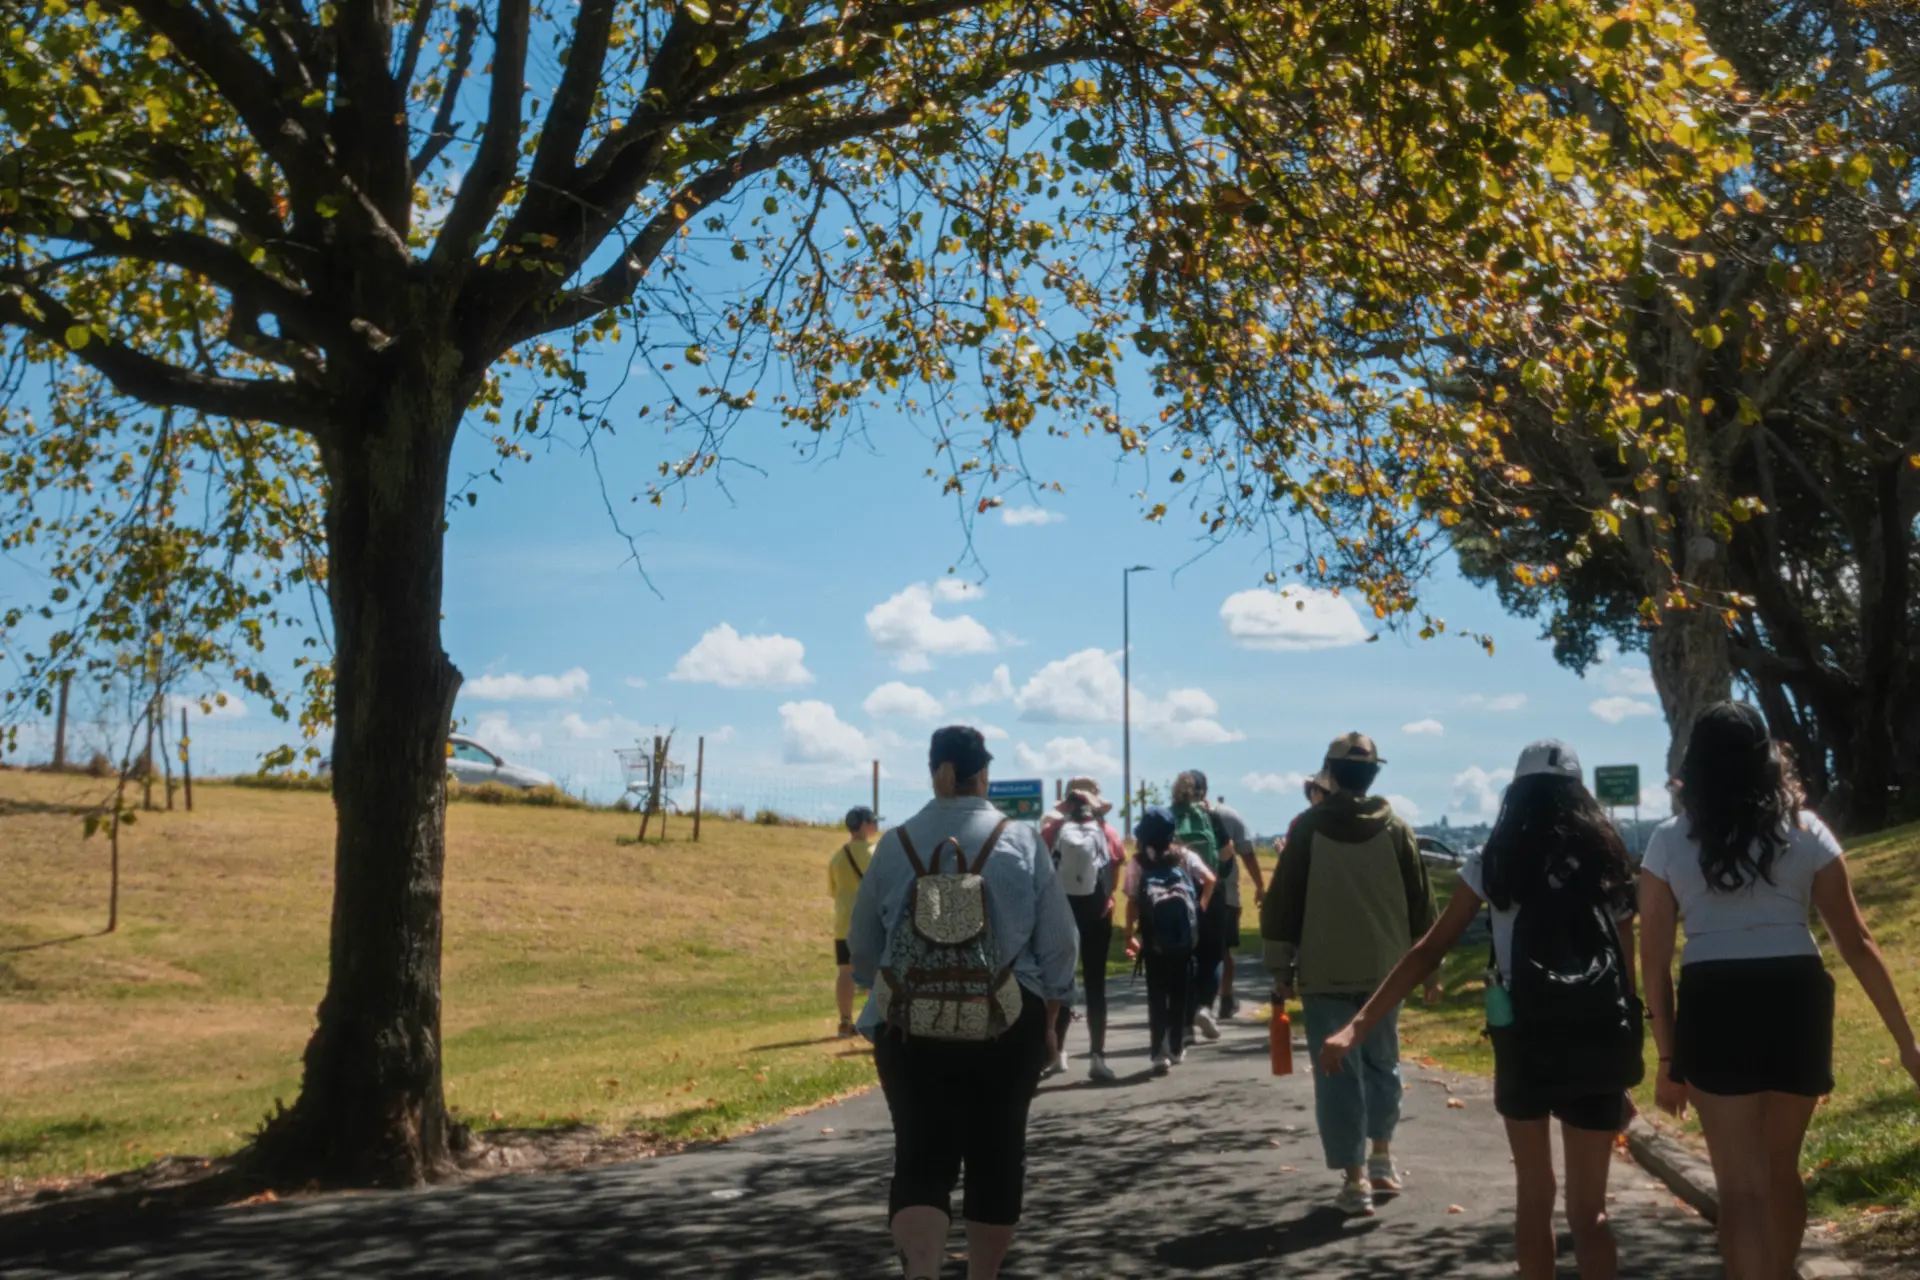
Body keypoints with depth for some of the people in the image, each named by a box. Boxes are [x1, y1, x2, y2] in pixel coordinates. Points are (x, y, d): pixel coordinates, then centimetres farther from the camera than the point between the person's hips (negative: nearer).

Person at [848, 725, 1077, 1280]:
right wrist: (1048, 1019, 13)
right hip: (1008, 1023, 0)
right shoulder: (1023, 841, -3)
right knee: (996, 1153, 15)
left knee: (921, 1155, 2)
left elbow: (862, 944, 8)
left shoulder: (894, 844, -1)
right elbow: (1057, 941, 0)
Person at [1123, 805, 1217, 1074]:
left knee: (1156, 995, 3)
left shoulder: (1138, 863, -7)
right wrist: (1200, 909, 7)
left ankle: (1160, 1052, -7)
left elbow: (1132, 902, -10)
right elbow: (1210, 880, -7)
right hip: (1184, 936, 2)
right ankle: (1177, 1049, 21)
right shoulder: (1185, 856, -1)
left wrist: (1130, 934, -1)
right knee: (1179, 993, 14)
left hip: (1153, 939, -2)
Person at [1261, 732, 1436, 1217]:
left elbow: (1284, 901, -4)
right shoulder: (1396, 829, 1)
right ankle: (1381, 1159, 31)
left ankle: (1355, 1179, -3)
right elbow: (1420, 903, 5)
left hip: (1324, 973, -3)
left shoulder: (1308, 828, -5)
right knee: (1382, 1063, 20)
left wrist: (1280, 967, 3)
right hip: (1385, 969, 3)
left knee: (1338, 1073, 0)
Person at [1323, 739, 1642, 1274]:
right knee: (1588, 1207, 8)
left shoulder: (1495, 861, 3)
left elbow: (1428, 953, -4)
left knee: (1534, 1195, 18)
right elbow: (1628, 972, 5)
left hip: (1526, 1037, -1)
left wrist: (1358, 1025, -5)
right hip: (1597, 1039, 1)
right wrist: (1623, 1068, 11)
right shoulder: (1606, 860, 8)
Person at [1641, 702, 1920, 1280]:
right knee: (1782, 1167, 22)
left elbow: (1654, 959, 0)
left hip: (1714, 1006, -2)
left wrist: (1668, 1058, 5)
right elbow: (1855, 942, 2)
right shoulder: (1806, 831, 4)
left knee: (1742, 1184, 0)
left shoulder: (1668, 842, 2)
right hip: (1798, 1000, 2)